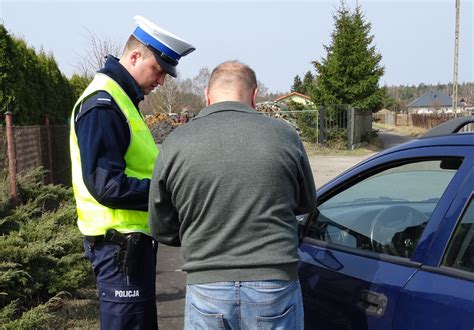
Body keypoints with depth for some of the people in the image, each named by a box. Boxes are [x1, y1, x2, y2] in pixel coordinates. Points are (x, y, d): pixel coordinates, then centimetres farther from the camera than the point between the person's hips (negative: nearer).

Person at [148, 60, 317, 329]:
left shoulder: (174, 144, -4)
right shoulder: (284, 135, -5)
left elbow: (162, 230, 3)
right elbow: (306, 204, 11)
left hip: (206, 288, 0)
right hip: (275, 287, 0)